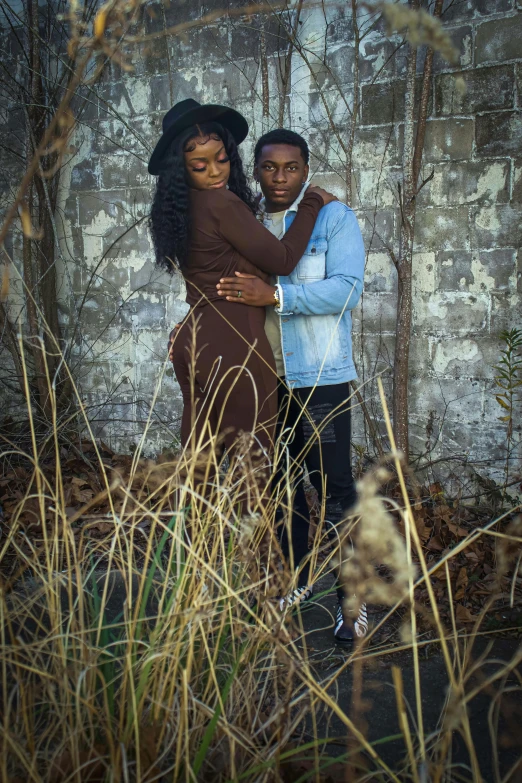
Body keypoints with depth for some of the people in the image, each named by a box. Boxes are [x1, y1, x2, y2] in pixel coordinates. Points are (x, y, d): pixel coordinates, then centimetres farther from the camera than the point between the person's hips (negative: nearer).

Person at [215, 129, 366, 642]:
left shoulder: (333, 217, -4)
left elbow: (346, 288, -17)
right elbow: (226, 294, 19)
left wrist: (276, 295, -25)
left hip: (320, 376, -5)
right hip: (262, 375, 5)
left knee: (333, 487, -4)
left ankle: (354, 597, 9)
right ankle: (297, 579, 31)